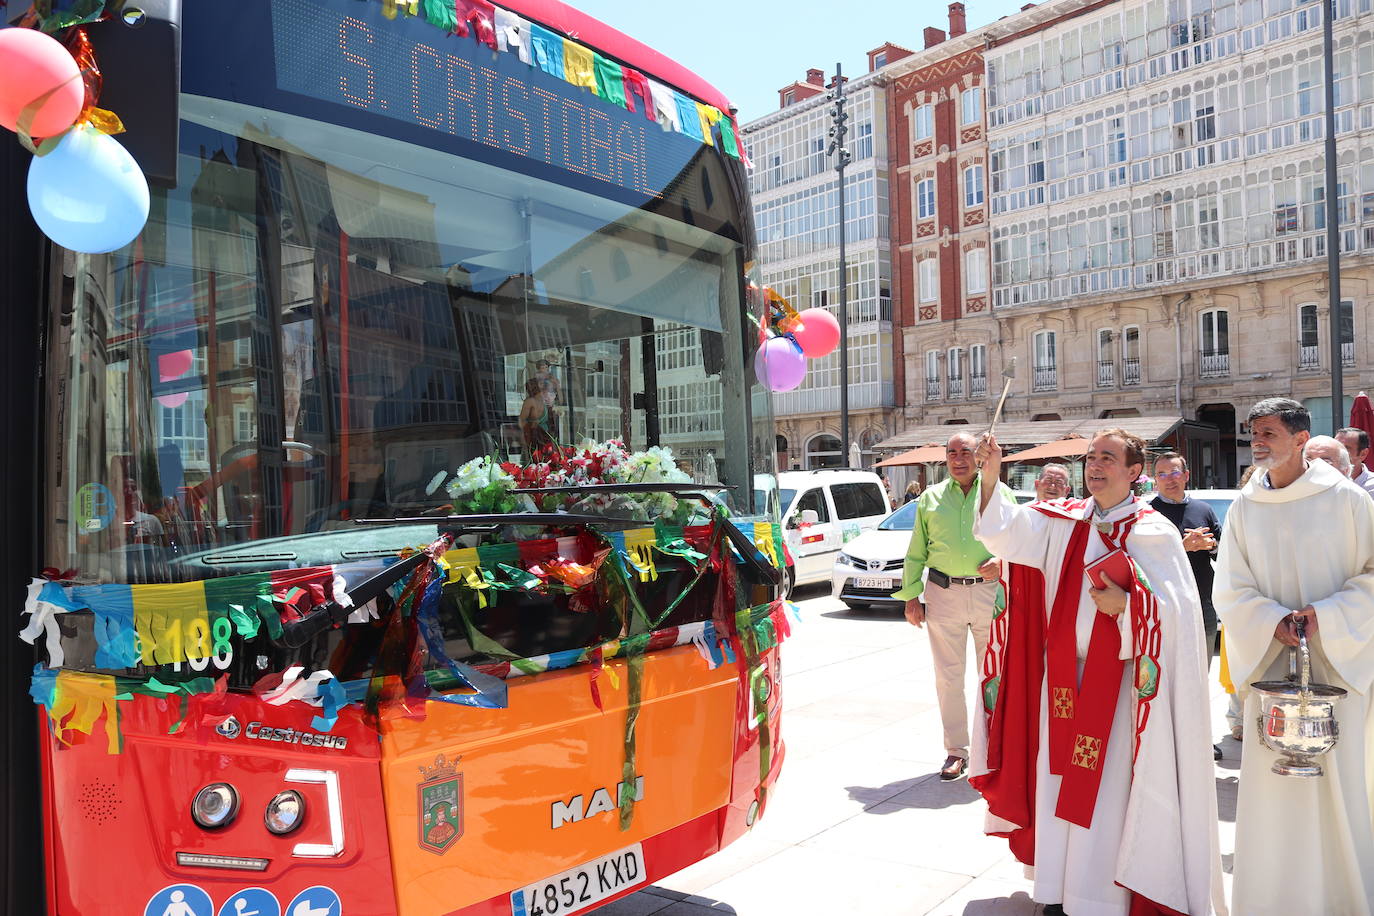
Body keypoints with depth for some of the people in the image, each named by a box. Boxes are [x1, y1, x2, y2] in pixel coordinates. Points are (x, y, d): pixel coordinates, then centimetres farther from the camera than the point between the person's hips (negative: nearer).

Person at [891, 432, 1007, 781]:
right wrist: (911, 595, 6)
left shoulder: (999, 493, 7)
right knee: (948, 676, 5)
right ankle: (956, 750, 14)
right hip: (943, 594, 1)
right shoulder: (931, 497, 12)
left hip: (989, 591, -1)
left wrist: (1002, 561, -12)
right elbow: (916, 552, 12)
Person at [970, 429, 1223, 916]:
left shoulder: (1154, 532, -5)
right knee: (1060, 781, 12)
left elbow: (1176, 607, -8)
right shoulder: (1062, 520, 5)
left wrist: (1126, 604, -24)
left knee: (1110, 789, 2)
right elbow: (1010, 531, -8)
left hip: (1118, 679, -4)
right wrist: (990, 476, -20)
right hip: (1062, 674, 4)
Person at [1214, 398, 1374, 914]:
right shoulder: (1245, 508, 4)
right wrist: (1274, 621, -14)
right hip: (1271, 660, 2)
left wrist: (1326, 615, -17)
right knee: (1270, 783, 4)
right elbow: (1230, 590, 3)